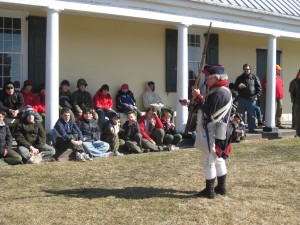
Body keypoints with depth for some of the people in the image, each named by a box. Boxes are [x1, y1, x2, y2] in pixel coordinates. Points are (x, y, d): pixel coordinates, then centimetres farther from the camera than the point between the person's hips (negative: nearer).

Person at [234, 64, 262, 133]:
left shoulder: (254, 77, 6)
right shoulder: (240, 78, 12)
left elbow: (259, 87, 6)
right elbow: (235, 87, 13)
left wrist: (256, 95, -8)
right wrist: (238, 86, -9)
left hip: (251, 99, -1)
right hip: (242, 99, 2)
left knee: (251, 115, 3)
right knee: (240, 115, 2)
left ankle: (251, 129, 10)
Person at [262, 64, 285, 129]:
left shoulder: (279, 77, 20)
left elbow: (281, 86, 25)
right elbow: (265, 86, -11)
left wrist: (282, 94, 15)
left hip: (279, 97, 8)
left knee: (279, 111, 10)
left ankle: (279, 124, 17)